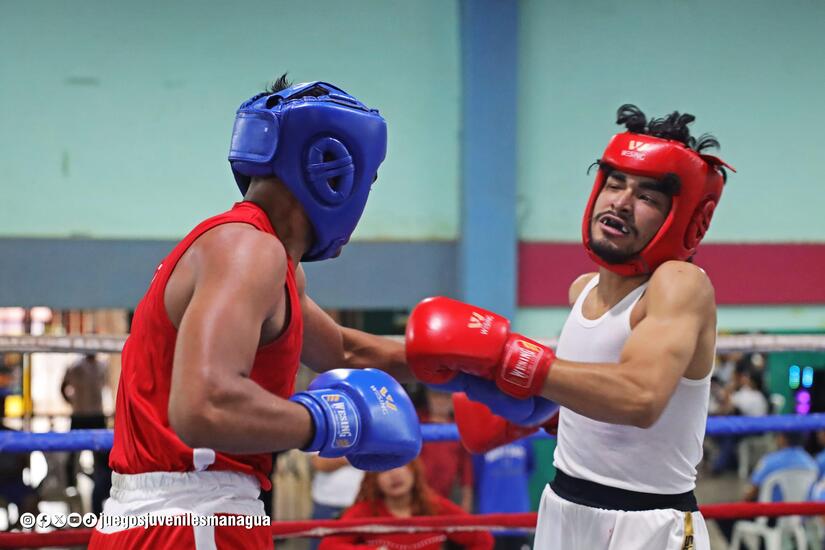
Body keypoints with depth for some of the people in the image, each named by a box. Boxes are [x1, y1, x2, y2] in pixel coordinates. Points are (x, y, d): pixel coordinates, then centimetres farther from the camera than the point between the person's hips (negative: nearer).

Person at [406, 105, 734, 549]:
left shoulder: (681, 283, -18)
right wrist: (527, 404, 8)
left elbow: (641, 397, -35)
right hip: (561, 510, 7)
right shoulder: (583, 289, 5)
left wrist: (501, 355, -35)